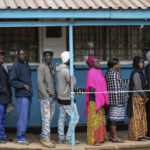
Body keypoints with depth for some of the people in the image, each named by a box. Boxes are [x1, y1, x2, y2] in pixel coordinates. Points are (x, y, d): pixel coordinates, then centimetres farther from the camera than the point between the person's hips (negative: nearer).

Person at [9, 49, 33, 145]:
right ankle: (20, 138, -3)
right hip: (22, 95, -8)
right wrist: (24, 85, -14)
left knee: (26, 117, 11)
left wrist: (29, 88, 12)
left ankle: (22, 136, 18)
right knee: (23, 117, -9)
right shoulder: (16, 65, -9)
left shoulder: (26, 64, 17)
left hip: (28, 94, 8)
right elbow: (12, 81, -13)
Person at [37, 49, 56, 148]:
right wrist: (46, 95, -17)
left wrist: (55, 95, 9)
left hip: (52, 97, 7)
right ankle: (46, 140, -9)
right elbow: (40, 83, -12)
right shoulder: (42, 67, -6)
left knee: (49, 118, 6)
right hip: (45, 97, -7)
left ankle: (43, 138, 11)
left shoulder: (51, 68, 18)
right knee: (46, 118, -9)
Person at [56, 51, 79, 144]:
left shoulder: (59, 69, 6)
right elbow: (73, 82, -16)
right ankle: (68, 138, -1)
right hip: (67, 98, -9)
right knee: (75, 117, -2)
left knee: (62, 118, 11)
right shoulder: (66, 71, -23)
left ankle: (61, 138, 14)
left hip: (61, 97, 9)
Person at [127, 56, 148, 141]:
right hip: (136, 97, -9)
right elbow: (137, 87, -18)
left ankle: (140, 134, 17)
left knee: (141, 116, 11)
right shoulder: (135, 73, -14)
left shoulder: (140, 73, 14)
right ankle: (136, 135, -1)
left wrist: (145, 97, 9)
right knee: (136, 116, -5)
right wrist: (145, 97, -12)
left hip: (141, 98, 9)